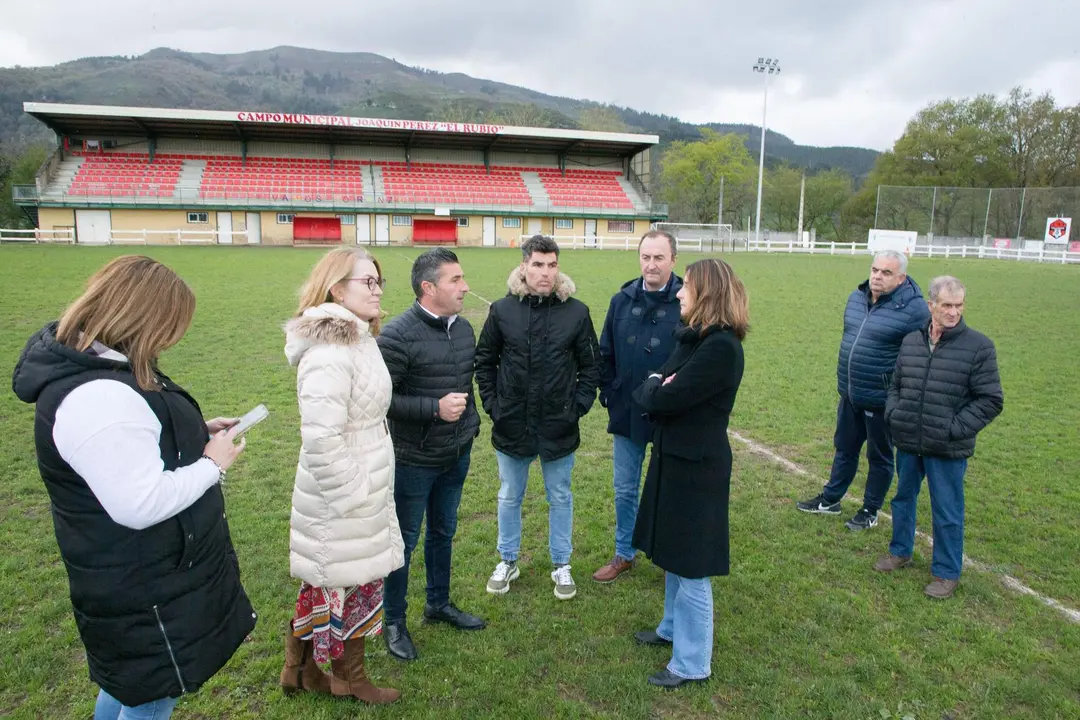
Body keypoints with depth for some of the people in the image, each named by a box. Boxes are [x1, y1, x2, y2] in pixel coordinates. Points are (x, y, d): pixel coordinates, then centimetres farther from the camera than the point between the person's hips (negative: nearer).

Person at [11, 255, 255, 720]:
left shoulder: (90, 366, 4)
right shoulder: (97, 398, -32)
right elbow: (141, 504, -33)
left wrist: (195, 434, 5)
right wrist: (212, 463, -19)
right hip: (149, 590, -11)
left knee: (126, 683, 29)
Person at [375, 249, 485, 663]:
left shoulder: (464, 329, 2)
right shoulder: (397, 336, -20)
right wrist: (434, 408, -26)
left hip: (456, 456, 7)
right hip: (414, 459, -7)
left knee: (443, 532, 21)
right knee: (404, 540, 9)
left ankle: (439, 604, 41)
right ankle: (394, 622, 28)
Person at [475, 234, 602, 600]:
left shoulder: (576, 312, -6)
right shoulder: (503, 309, -5)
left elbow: (591, 364, 2)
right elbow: (484, 360, 5)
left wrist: (579, 405, -4)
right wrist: (492, 403, 0)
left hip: (559, 426, -1)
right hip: (511, 425, 1)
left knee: (560, 498, 15)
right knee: (509, 497, 16)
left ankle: (561, 564, 33)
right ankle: (508, 561, 36)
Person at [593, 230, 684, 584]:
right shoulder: (622, 300, 2)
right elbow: (605, 353, 9)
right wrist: (608, 392, 4)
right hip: (626, 415, 4)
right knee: (624, 490, 16)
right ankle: (624, 554, 35)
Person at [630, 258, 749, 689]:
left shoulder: (721, 346, -23)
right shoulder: (693, 337, 8)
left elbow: (666, 399, -24)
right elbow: (662, 391, 10)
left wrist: (652, 388, -5)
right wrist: (658, 387, -10)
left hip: (696, 466, -9)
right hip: (675, 457, 9)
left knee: (690, 566, 4)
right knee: (673, 553, 23)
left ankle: (692, 664, 20)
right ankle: (674, 627, 43)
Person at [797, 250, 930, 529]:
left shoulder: (913, 309, -18)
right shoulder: (857, 297, 4)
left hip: (881, 399, -6)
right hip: (849, 394, 6)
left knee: (879, 456, 12)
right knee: (844, 448, 21)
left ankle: (870, 511, 29)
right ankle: (830, 499, 36)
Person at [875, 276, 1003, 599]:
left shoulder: (979, 346, -10)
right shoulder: (911, 341, 3)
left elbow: (990, 400, -8)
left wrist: (955, 429, -14)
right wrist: (892, 413, 1)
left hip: (947, 450, -4)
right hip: (907, 443, 5)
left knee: (947, 512, 8)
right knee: (903, 498, 20)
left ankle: (947, 573, 25)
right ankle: (900, 552, 41)